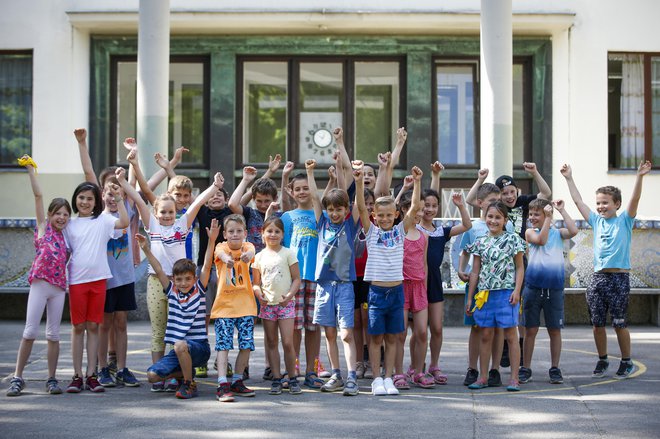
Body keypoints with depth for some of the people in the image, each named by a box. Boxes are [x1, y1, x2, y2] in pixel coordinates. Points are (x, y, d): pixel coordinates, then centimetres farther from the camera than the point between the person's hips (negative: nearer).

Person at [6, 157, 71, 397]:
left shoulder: (65, 236, 15)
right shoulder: (43, 226, 5)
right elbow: (38, 195, -1)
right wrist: (30, 170, -7)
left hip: (59, 287, 4)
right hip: (40, 284, -4)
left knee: (53, 334, 6)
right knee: (30, 331, -6)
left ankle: (51, 379, 11)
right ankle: (17, 378, 0)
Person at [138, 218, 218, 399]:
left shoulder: (199, 290, 1)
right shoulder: (172, 292, 9)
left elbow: (207, 267, -10)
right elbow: (159, 271, 3)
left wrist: (211, 241, -20)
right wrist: (146, 250, -6)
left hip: (199, 346, -5)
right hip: (179, 350, 5)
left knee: (180, 345, -37)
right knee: (152, 375, -10)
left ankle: (190, 384, -15)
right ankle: (184, 374, 16)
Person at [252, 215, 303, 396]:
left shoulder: (288, 254, 0)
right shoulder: (260, 256, 6)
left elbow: (296, 279, 0)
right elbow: (256, 282, 10)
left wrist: (290, 295, -16)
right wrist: (259, 294, -11)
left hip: (285, 303, -3)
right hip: (267, 304, 3)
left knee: (287, 343, -7)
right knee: (271, 343, 7)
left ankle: (292, 378, 4)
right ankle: (276, 379, 13)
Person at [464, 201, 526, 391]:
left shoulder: (512, 239, 0)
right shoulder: (480, 242, 9)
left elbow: (520, 268, 2)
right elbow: (475, 272, 12)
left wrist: (517, 291, -11)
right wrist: (470, 298, 10)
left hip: (507, 293, -3)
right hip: (485, 294, 3)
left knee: (511, 335, -1)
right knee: (485, 335, 7)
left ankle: (514, 378, 3)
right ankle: (483, 377, 13)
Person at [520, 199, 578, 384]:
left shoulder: (557, 233, 7)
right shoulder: (530, 232, 5)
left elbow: (573, 231, -12)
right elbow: (541, 240, -15)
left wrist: (561, 210, -5)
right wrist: (548, 219, -11)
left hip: (554, 288, 1)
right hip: (533, 287, -1)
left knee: (555, 330, 6)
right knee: (530, 330, 4)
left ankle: (555, 369, 15)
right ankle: (525, 368, 12)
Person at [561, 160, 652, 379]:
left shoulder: (624, 221, 3)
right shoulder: (596, 221, 13)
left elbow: (634, 199, -11)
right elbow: (578, 201, 17)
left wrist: (639, 177, -23)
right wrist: (569, 179, 17)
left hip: (619, 278, -4)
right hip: (598, 277, 4)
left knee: (619, 323, -1)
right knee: (597, 324, 6)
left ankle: (626, 362, 12)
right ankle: (602, 360, 20)